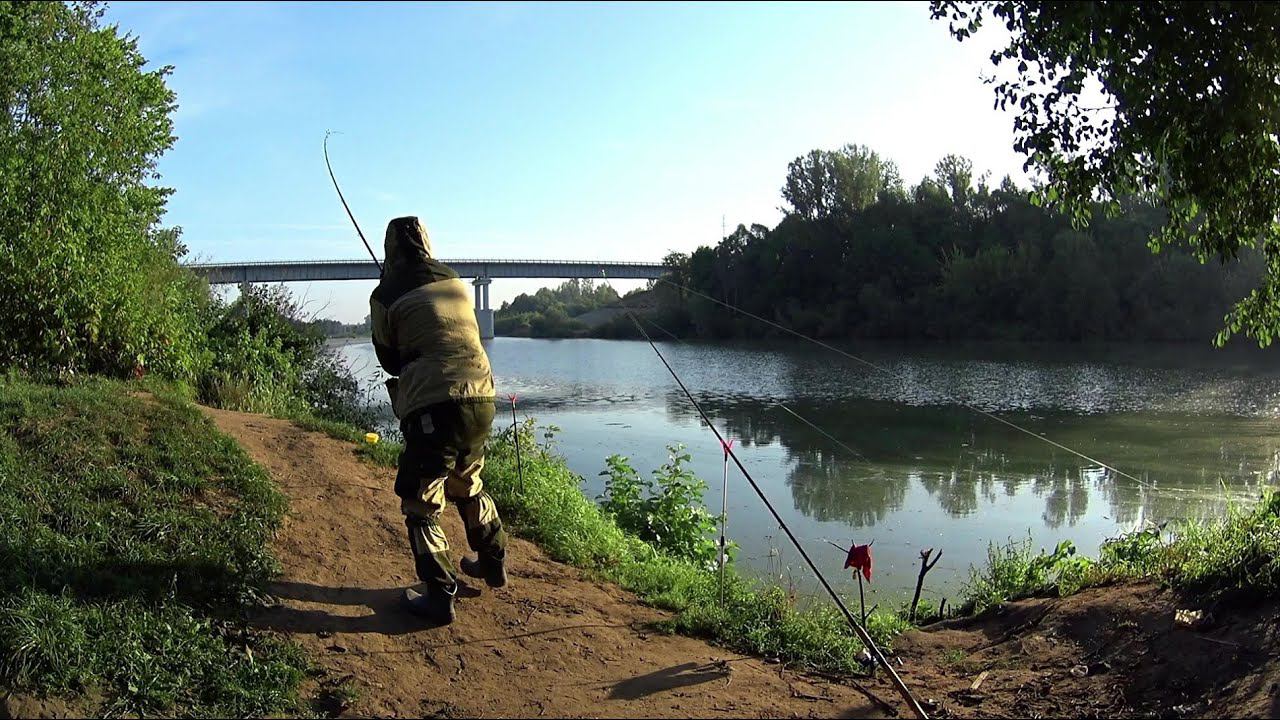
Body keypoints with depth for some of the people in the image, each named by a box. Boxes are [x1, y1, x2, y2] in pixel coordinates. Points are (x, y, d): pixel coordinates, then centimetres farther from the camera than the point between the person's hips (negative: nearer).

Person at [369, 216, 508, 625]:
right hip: (481, 398, 6)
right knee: (468, 486, 27)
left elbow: (388, 359, 10)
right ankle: (494, 565, 38)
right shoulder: (456, 282, 12)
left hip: (433, 405, -5)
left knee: (421, 506, 6)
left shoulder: (386, 295, 0)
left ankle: (440, 599, 4)